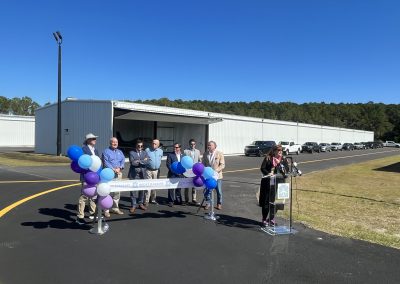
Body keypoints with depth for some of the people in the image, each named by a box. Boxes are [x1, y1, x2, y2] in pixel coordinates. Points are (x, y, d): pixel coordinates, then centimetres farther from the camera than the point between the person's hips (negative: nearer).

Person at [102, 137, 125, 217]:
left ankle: (115, 208, 20)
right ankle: (106, 210, -3)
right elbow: (106, 162, -10)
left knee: (117, 192, 9)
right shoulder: (106, 151, 1)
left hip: (118, 174, 5)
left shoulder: (120, 152, 18)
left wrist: (119, 168, -12)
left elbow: (123, 161, 6)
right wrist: (113, 169, -19)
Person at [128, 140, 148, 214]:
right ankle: (133, 205, 7)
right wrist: (142, 161, -8)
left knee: (142, 189, 10)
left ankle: (140, 203, 25)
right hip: (134, 174, -3)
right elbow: (132, 162, -13)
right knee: (133, 190, -2)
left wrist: (139, 161, -11)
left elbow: (146, 162, -4)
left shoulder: (144, 153, 12)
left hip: (142, 174, 3)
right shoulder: (131, 153, 1)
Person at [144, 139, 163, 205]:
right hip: (149, 170, -3)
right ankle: (146, 200, -2)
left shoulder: (161, 151, 8)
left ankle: (153, 199, 20)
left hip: (157, 171, 3)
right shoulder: (147, 150, -2)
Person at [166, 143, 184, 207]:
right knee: (171, 188, -2)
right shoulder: (170, 155, -1)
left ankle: (178, 200, 22)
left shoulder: (182, 155, 10)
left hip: (180, 175, 4)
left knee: (179, 188, 11)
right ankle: (171, 201, 8)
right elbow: (168, 164, -6)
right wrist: (174, 171, -14)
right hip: (172, 175, -3)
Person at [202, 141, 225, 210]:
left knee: (219, 191, 6)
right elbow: (203, 164, 9)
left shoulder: (220, 154, -3)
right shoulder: (205, 154, 5)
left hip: (217, 175, -2)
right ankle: (207, 203, 23)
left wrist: (216, 171, -22)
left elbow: (222, 165, -7)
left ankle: (219, 204, 23)